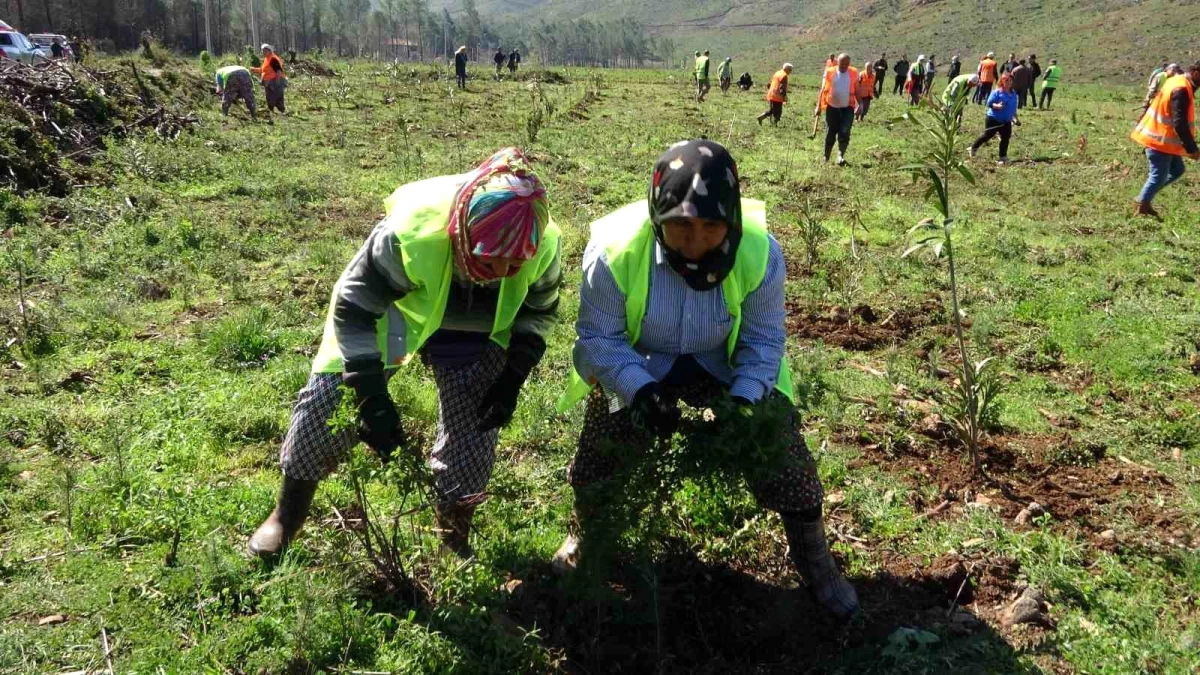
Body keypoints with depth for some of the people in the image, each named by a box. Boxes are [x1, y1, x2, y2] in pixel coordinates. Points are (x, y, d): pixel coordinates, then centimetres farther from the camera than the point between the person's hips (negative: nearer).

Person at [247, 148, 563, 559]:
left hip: (474, 333, 2)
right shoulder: (411, 232, -43)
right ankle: (289, 512, 20)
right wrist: (373, 400, -30)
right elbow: (353, 308, -28)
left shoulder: (542, 245, -31)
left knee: (473, 432, -1)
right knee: (328, 403, -5)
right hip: (392, 308, -2)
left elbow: (540, 311, -6)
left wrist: (513, 378, -15)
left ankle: (454, 537, 24)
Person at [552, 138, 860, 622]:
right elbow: (599, 336, -18)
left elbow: (763, 338, -12)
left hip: (725, 368, 1)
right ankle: (587, 536, 28)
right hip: (635, 368, 0)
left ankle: (813, 559, 22)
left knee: (782, 447, -6)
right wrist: (640, 390, -32)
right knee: (601, 452, -10)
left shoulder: (759, 254, -25)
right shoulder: (615, 253, -30)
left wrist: (744, 399, -26)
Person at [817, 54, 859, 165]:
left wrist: (860, 105, -2)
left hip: (848, 108, 0)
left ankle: (840, 156, -16)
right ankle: (826, 158, 18)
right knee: (830, 134, 6)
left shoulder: (854, 73, 1)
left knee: (844, 133, -14)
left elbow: (857, 91, 8)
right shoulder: (829, 72, -1)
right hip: (832, 107, 0)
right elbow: (823, 90, 0)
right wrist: (818, 106, -6)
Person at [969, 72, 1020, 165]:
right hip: (994, 119, -6)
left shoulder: (1013, 94, 7)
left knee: (1005, 139, 2)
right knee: (987, 135, 5)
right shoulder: (997, 92, -13)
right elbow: (989, 103, -17)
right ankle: (973, 148, 25)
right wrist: (997, 106, -35)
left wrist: (1016, 118, 18)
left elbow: (1014, 108, 18)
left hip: (1006, 121, 6)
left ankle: (1003, 157, 10)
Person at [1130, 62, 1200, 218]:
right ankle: (1141, 207, 8)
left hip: (1162, 137, 10)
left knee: (1177, 170, 16)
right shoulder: (1181, 90, -23)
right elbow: (1180, 124, -26)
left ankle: (1144, 199, 17)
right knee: (1158, 176, -2)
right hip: (1160, 140, -10)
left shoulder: (1178, 81, 10)